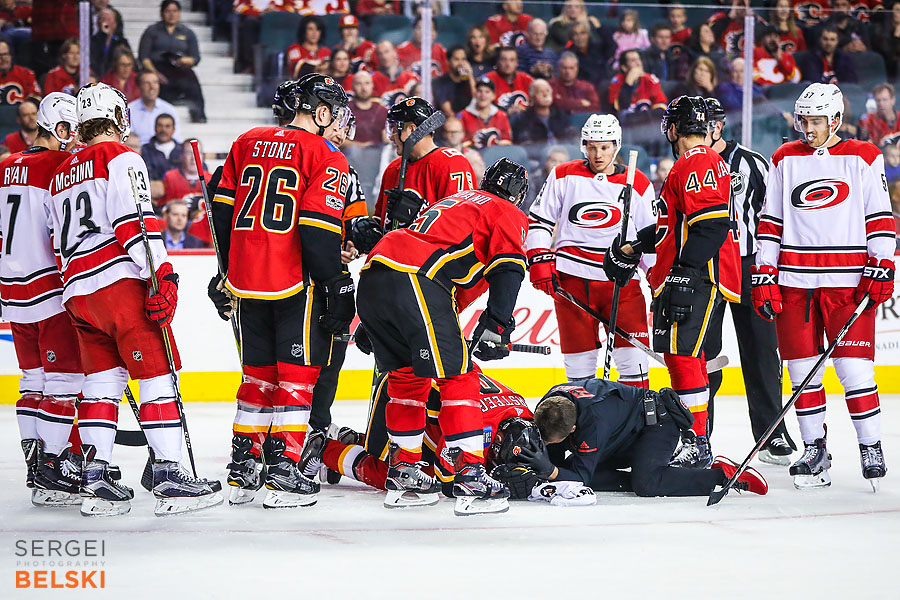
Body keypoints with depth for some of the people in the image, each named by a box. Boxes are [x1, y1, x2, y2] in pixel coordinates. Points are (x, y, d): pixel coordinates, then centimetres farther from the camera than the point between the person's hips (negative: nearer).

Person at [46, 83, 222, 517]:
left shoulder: (62, 175, 22)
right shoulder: (120, 158, -3)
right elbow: (135, 221, -15)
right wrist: (162, 276, -18)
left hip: (77, 291, 8)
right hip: (120, 282, -8)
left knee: (101, 380, 10)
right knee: (158, 373, -5)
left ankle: (95, 479, 4)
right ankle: (169, 475, -11)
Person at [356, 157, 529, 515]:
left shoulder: (457, 200, 36)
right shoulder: (507, 214, 13)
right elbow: (507, 268, -4)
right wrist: (495, 326, -8)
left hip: (371, 276, 8)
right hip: (414, 281, -8)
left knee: (407, 373, 21)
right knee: (456, 374, -4)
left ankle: (403, 472, 25)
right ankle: (470, 476, -11)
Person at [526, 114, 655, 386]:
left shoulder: (638, 185, 5)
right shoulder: (563, 176, 4)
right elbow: (538, 221, 8)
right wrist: (540, 261, -3)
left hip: (621, 280, 0)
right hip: (572, 278, 0)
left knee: (632, 353, -6)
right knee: (579, 358, 3)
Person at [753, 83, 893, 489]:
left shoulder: (863, 158, 4)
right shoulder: (785, 160, 12)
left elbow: (880, 216, 3)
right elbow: (769, 222, 11)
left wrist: (881, 267, -6)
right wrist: (764, 276, 5)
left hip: (848, 280, -3)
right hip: (794, 280, 3)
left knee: (853, 366, -8)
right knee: (802, 368, 3)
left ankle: (871, 447, 4)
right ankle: (814, 450, 13)